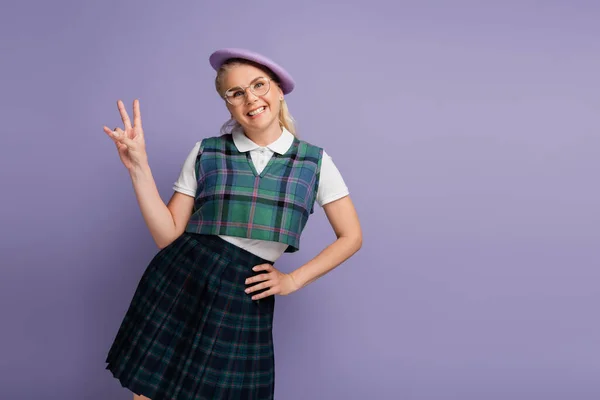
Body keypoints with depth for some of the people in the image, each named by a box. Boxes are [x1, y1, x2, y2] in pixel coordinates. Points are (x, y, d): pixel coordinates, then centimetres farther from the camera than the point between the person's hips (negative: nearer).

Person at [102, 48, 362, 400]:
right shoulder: (206, 152, 2)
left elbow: (351, 236, 6)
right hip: (177, 287, 1)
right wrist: (139, 166, -9)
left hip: (244, 302, 0)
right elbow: (169, 235, 0)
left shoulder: (315, 162, 1)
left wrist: (293, 280, 0)